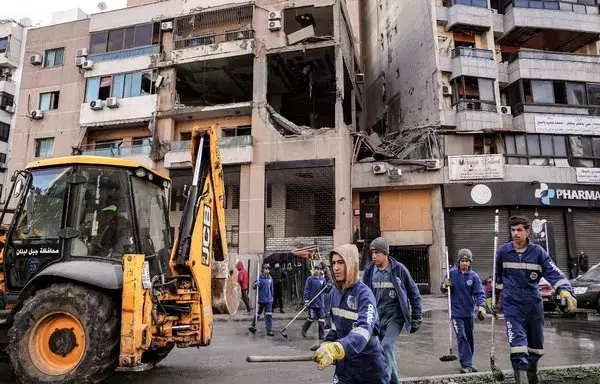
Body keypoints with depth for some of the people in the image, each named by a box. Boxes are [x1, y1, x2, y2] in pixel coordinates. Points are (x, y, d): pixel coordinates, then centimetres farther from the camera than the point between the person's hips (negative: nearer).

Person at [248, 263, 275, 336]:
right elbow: (253, 287, -11)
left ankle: (269, 331, 2)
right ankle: (253, 326, 33)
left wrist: (272, 296, 19)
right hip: (261, 299, -3)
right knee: (257, 313, 11)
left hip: (269, 300, 3)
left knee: (269, 315, -1)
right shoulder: (259, 278, -10)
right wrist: (255, 285, -32)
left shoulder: (270, 278, 5)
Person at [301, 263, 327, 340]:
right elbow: (306, 290, -8)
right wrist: (306, 300, -13)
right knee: (311, 318, 2)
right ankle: (304, 328, 28)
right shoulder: (310, 279, -7)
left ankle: (321, 334, 13)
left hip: (320, 303, 4)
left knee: (321, 319, 3)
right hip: (312, 302, -4)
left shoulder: (322, 279, 7)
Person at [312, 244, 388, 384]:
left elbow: (364, 330, -37)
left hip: (368, 362, -5)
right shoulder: (334, 291, -1)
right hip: (344, 362, 5)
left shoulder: (364, 294, -22)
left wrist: (335, 349, -50)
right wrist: (328, 343, 0)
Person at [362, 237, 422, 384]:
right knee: (388, 349, 12)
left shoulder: (399, 269, -10)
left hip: (395, 315, -4)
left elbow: (413, 293, -2)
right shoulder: (369, 270, -1)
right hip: (378, 315, 4)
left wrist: (417, 317, -2)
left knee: (386, 346, -18)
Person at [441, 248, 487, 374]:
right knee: (461, 337, -11)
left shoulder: (474, 276, -5)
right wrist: (445, 285, -19)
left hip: (469, 312, 2)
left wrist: (481, 307, -25)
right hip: (456, 312, -2)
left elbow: (479, 293, -9)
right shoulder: (452, 273, -5)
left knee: (469, 338, 14)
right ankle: (467, 365, -8)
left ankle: (468, 363, 31)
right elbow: (442, 289, 4)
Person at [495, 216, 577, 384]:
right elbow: (497, 275, 10)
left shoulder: (538, 252, -6)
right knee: (518, 342, -18)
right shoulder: (502, 252, -5)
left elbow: (553, 272, -15)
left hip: (533, 303, 2)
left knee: (536, 345, 17)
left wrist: (565, 292, -32)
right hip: (512, 304, -2)